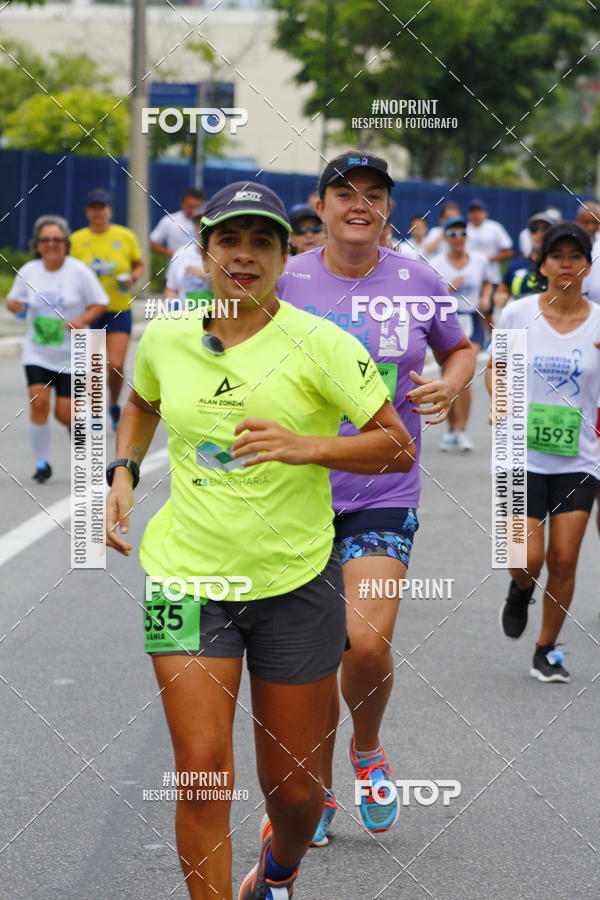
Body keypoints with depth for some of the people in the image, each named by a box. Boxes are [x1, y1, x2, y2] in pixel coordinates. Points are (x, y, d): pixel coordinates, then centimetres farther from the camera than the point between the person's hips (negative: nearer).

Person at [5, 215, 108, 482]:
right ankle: (42, 464, 0)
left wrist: (82, 321, -21)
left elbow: (100, 303, -3)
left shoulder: (78, 271, -8)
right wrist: (14, 305, -12)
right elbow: (15, 300, 12)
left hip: (72, 355, -2)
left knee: (64, 413, -3)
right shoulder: (28, 272, -1)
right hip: (37, 352, 2)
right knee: (38, 402, -15)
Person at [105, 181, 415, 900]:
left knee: (294, 791, 8)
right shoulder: (164, 338, 2)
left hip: (296, 579, -1)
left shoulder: (319, 344, -9)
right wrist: (122, 473, 9)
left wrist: (308, 447, -23)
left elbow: (399, 448, -10)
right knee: (202, 770, -13)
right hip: (186, 572, 2)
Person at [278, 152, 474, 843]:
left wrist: (449, 386, -3)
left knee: (366, 643, -14)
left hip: (385, 495, 0)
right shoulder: (286, 280, -2)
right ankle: (319, 791, 23)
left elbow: (460, 350, 18)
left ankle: (368, 749, 17)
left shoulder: (418, 283, 1)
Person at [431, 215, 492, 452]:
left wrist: (485, 297, 5)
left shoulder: (479, 260, 5)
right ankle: (451, 430, 21)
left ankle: (460, 431, -10)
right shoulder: (437, 264, -1)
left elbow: (487, 282, 25)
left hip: (471, 321, 0)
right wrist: (449, 288, -17)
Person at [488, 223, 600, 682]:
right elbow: (494, 368, 12)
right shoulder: (518, 314, -2)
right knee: (528, 560, -10)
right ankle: (520, 591, 28)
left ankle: (547, 649, 17)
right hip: (523, 457, -1)